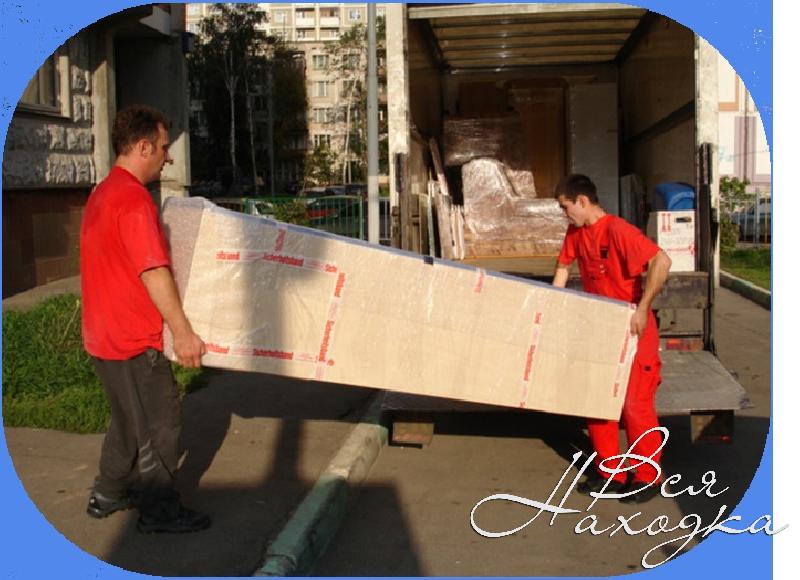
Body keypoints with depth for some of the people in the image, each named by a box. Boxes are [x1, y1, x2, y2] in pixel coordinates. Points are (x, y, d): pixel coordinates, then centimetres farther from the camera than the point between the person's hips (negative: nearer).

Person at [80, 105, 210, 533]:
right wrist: (183, 332, -20)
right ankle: (159, 510, 14)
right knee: (160, 421, 3)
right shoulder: (133, 197, -20)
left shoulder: (101, 194, 12)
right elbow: (153, 272, -24)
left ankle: (108, 494, 34)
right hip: (133, 338, -10)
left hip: (104, 334, 10)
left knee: (128, 417, 22)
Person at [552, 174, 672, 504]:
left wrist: (642, 309, -34)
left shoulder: (618, 230, -23)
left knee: (635, 405, -3)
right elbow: (564, 265, 20)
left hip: (633, 332, -8)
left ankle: (647, 478, 13)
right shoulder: (576, 232, 3)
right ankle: (610, 474, 21)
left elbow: (661, 261, -32)